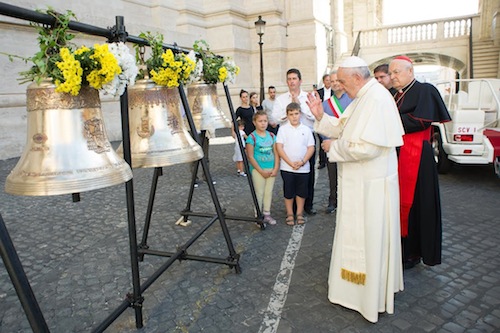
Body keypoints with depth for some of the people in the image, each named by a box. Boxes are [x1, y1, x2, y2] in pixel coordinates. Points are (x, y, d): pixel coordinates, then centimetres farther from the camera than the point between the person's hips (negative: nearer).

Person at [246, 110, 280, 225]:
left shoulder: (272, 136, 6)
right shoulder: (252, 137, -9)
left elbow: (276, 153, 6)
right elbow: (250, 157, -11)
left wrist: (276, 168, -5)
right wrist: (261, 171, -12)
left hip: (271, 169, 5)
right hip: (258, 169, -5)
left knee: (269, 192, 12)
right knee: (259, 193, 1)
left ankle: (267, 214, 25)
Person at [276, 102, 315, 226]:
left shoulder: (306, 129, 3)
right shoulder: (283, 129, -1)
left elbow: (311, 148, 2)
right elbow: (279, 148, -6)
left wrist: (302, 162, -13)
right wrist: (290, 163, -13)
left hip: (303, 168, 2)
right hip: (287, 167, -1)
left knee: (301, 191, 10)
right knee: (288, 192, 7)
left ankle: (299, 213, 26)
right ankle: (289, 214, 21)